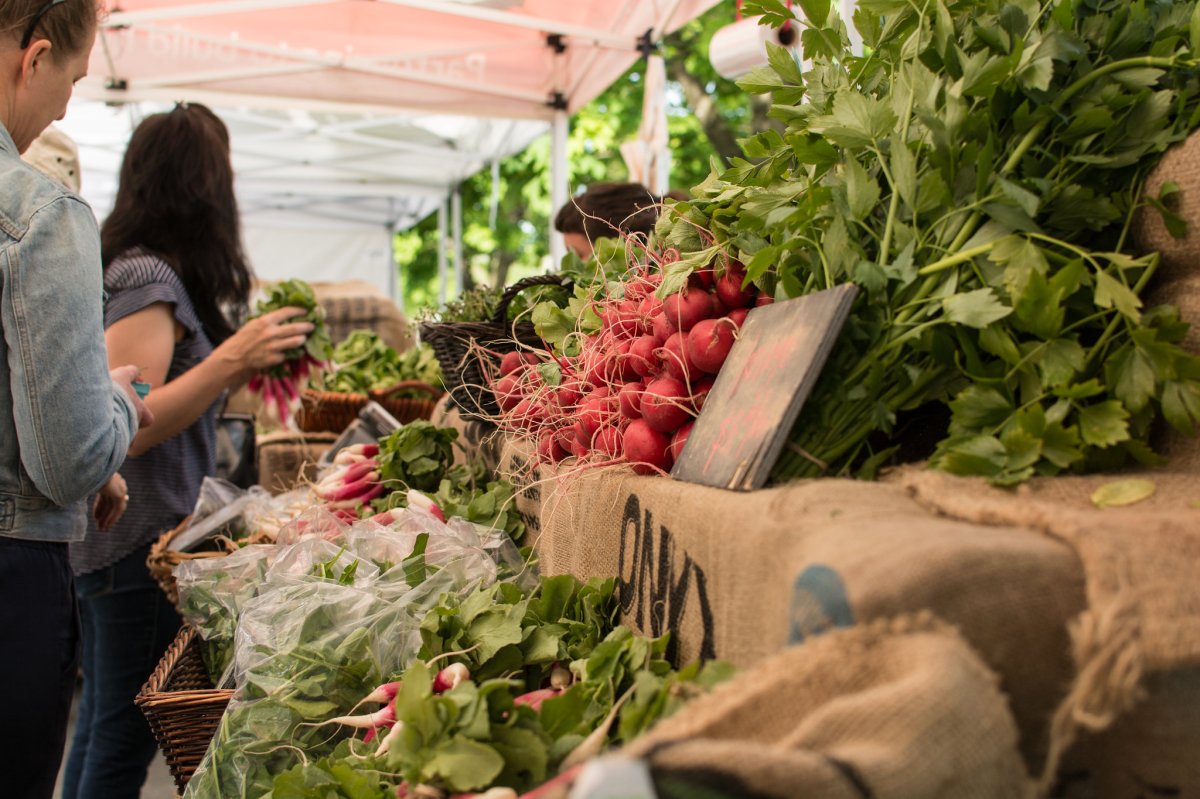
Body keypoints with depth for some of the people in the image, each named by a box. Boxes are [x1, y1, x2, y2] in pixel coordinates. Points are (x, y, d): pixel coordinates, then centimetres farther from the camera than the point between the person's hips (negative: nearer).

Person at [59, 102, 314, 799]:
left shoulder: (146, 271, 12)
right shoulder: (150, 279, -16)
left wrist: (247, 364, 16)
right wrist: (229, 359, -27)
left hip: (107, 540, 10)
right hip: (143, 542, -10)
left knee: (102, 723, 19)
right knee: (128, 737, 1)